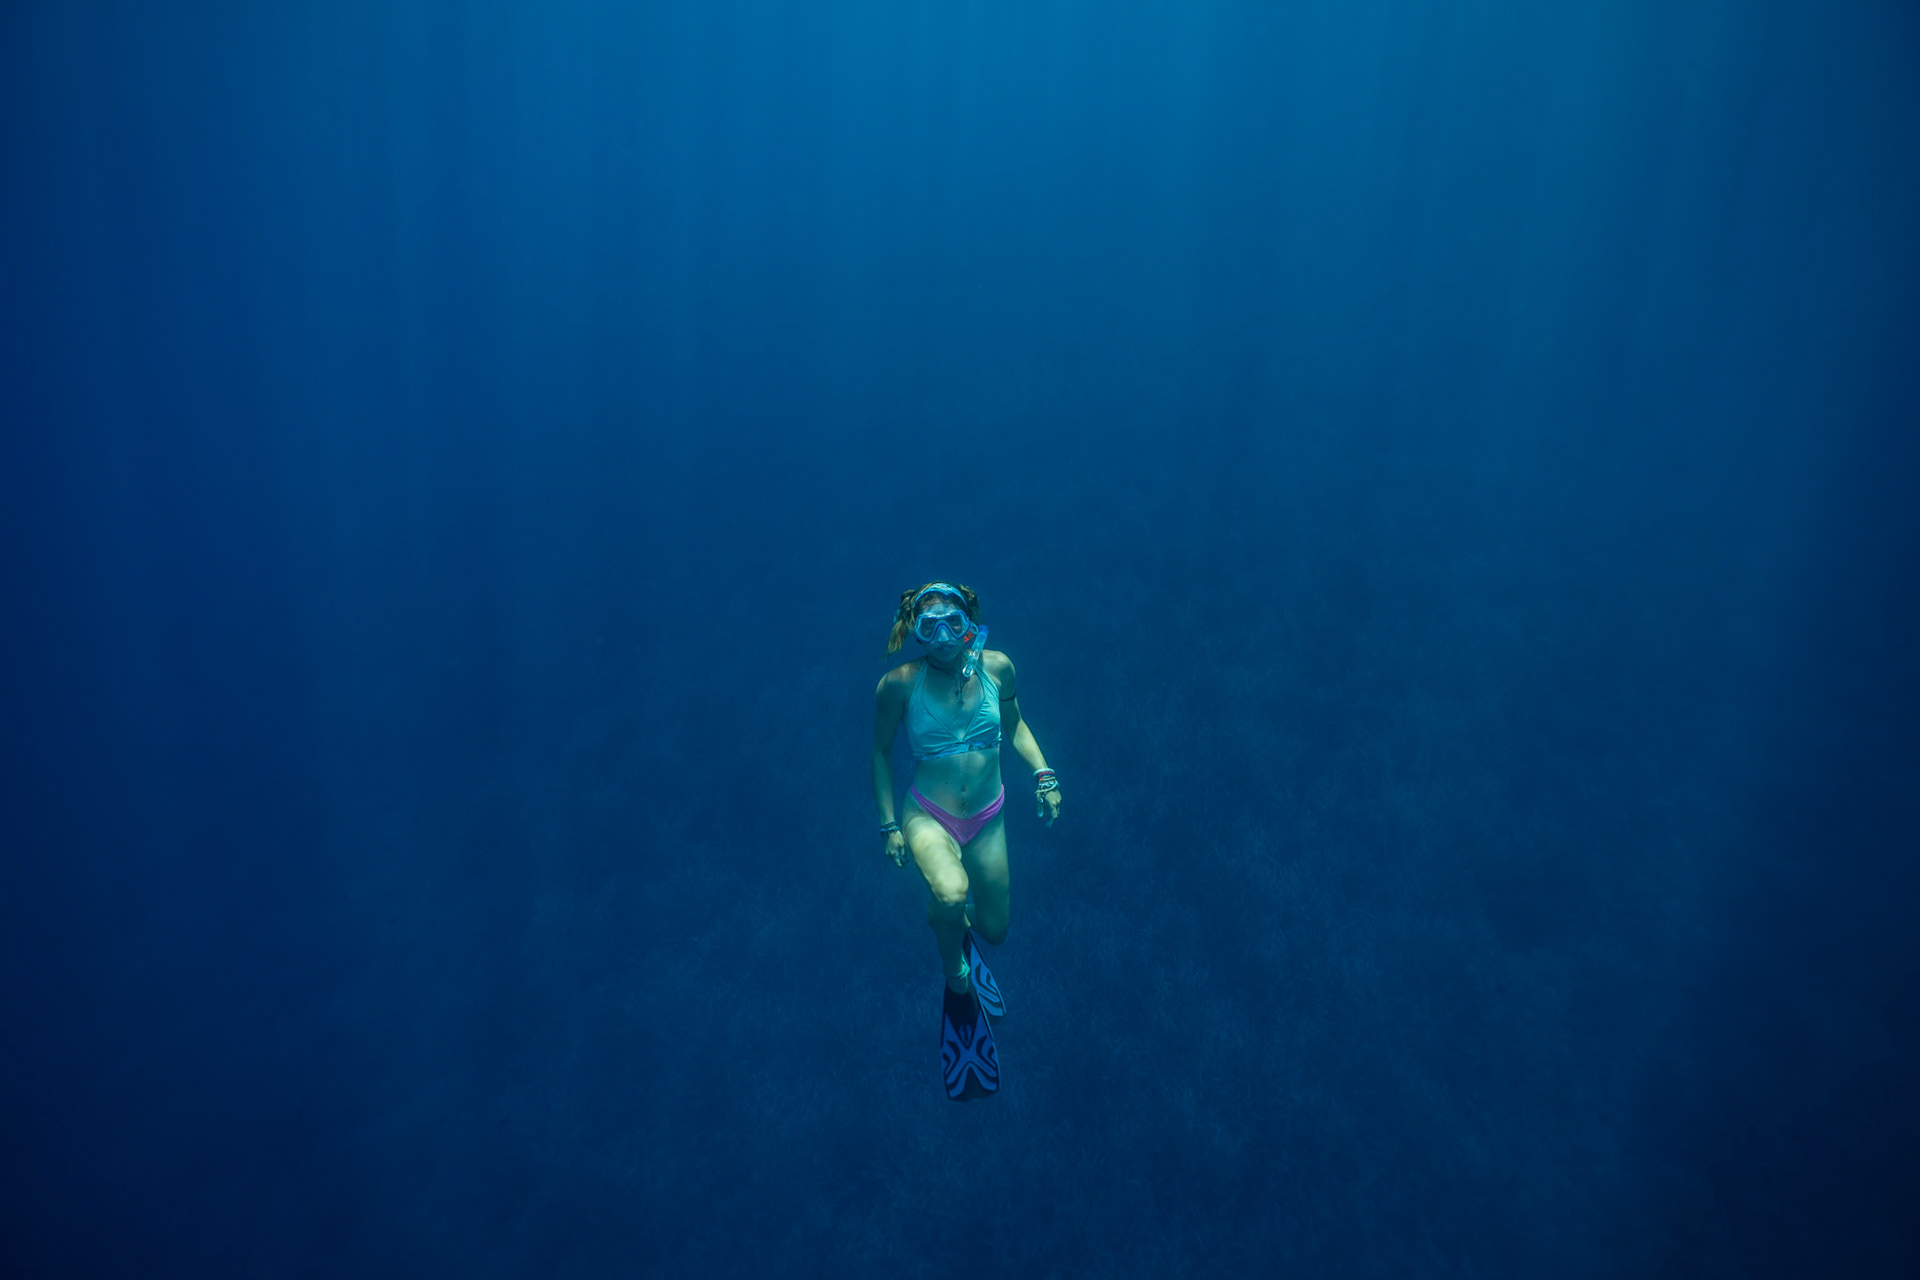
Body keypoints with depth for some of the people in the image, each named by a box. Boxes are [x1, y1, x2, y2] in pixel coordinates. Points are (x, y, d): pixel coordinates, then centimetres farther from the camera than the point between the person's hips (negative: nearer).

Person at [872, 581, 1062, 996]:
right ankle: (951, 960, 0)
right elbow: (881, 750, -2)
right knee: (951, 893, -35)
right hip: (927, 817, -3)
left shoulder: (996, 667, -8)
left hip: (987, 820, 4)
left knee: (995, 931, 12)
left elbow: (1016, 727, 10)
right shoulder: (899, 683, -16)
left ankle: (948, 911, 49)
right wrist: (889, 825, -4)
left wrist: (1044, 776, -4)